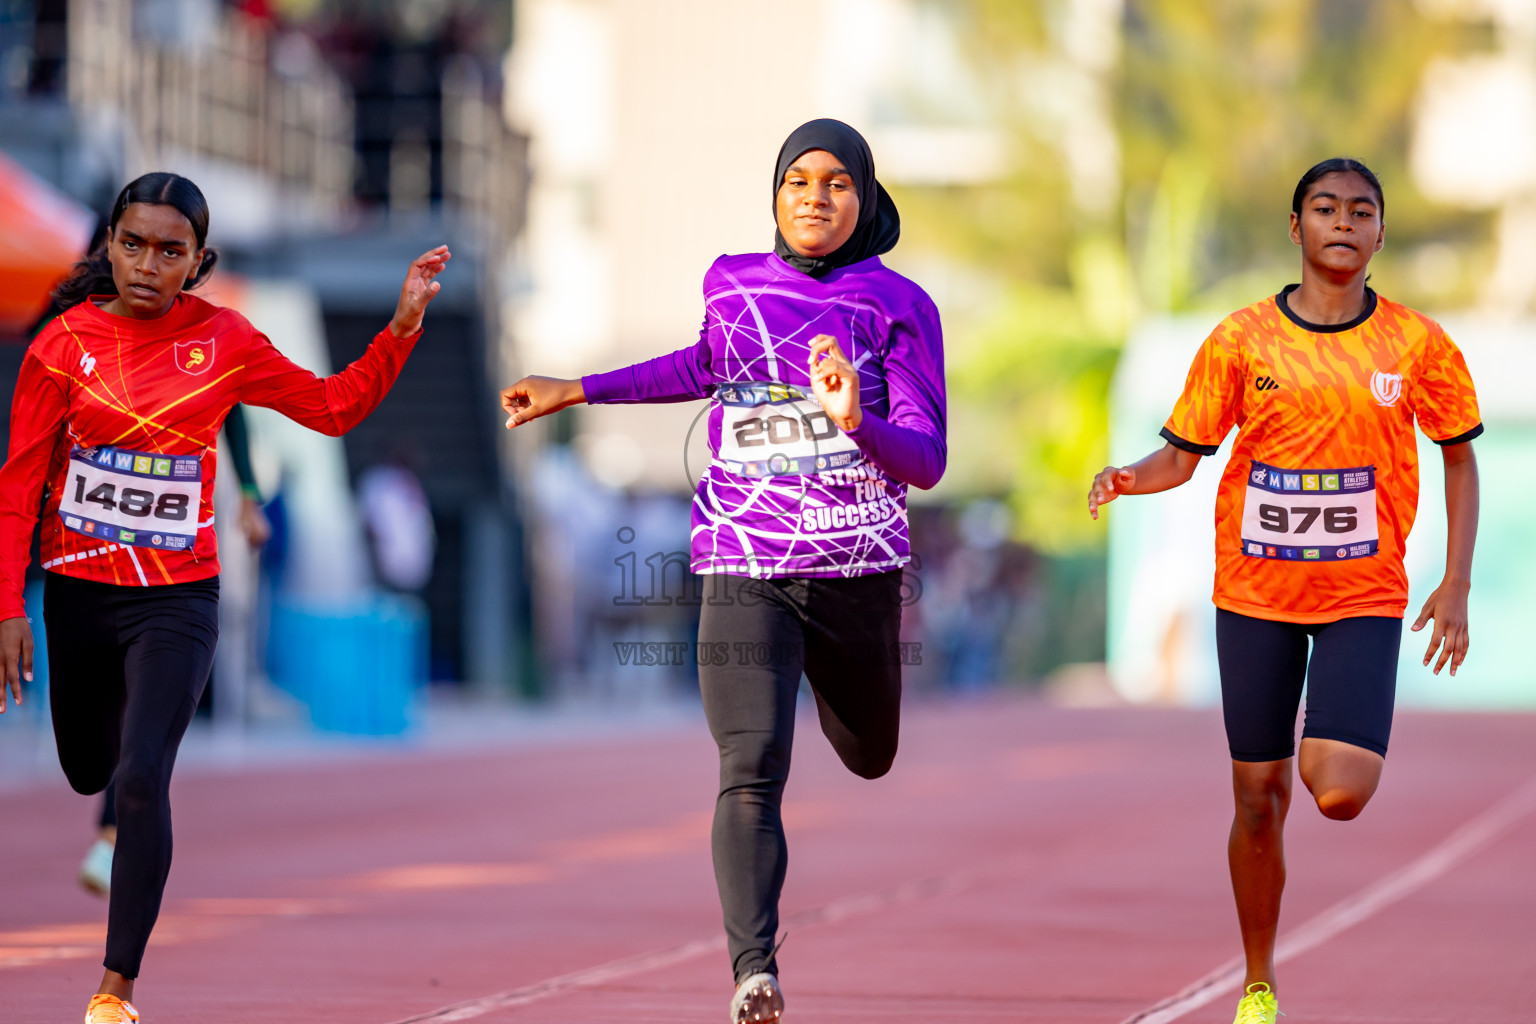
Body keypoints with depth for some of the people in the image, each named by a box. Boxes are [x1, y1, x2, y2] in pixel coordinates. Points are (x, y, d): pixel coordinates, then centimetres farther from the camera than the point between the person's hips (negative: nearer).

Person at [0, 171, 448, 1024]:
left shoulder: (225, 343, -5)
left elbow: (334, 407, 6)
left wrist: (402, 326, -6)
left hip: (178, 598, -1)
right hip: (76, 592, 2)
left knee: (142, 780, -16)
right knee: (89, 772, 17)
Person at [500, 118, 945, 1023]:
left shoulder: (898, 305, -3)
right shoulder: (732, 283, 5)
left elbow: (927, 463, -9)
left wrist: (856, 423, -29)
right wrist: (577, 392, 27)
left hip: (858, 571, 0)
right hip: (748, 570, 0)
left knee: (869, 759, 22)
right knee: (752, 771, -18)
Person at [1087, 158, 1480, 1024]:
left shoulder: (1417, 343, -3)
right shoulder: (1242, 340, -3)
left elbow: (1460, 458, 7)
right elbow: (1186, 452, 2)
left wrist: (1456, 587, 0)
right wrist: (1131, 478, -21)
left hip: (1364, 595, -1)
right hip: (1256, 594, 1)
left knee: (1339, 795, -18)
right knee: (1258, 802, 4)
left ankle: (1336, 745, 20)